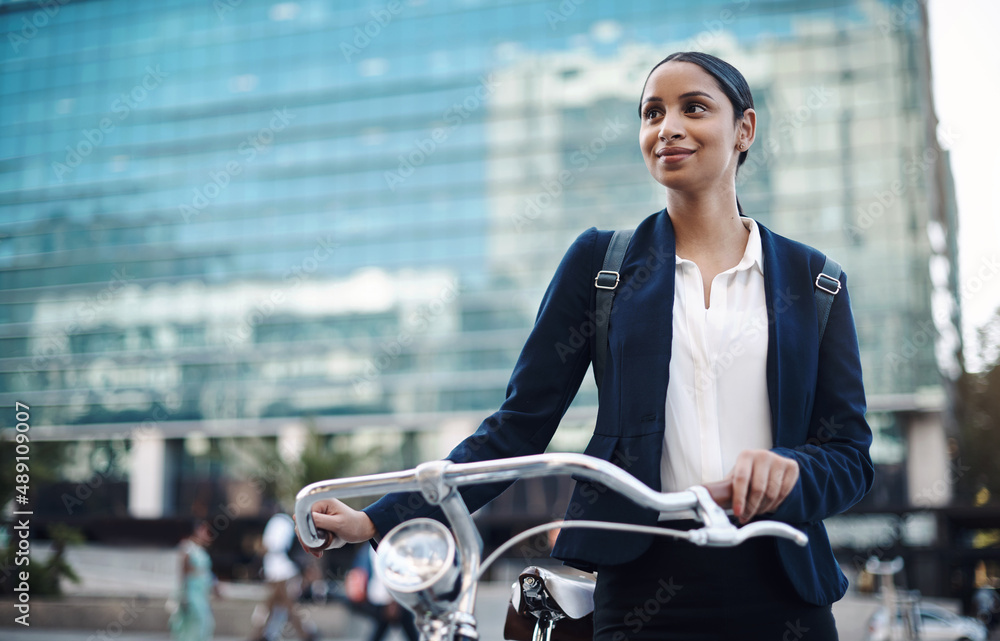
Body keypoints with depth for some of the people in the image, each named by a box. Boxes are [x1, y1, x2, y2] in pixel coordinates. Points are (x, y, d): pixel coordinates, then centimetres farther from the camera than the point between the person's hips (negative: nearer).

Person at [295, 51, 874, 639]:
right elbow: (520, 426, 1)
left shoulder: (811, 279, 7)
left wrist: (787, 469, -19)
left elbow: (850, 454, 4)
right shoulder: (602, 261, 5)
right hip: (646, 586, -1)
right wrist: (380, 521, -7)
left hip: (780, 588, 2)